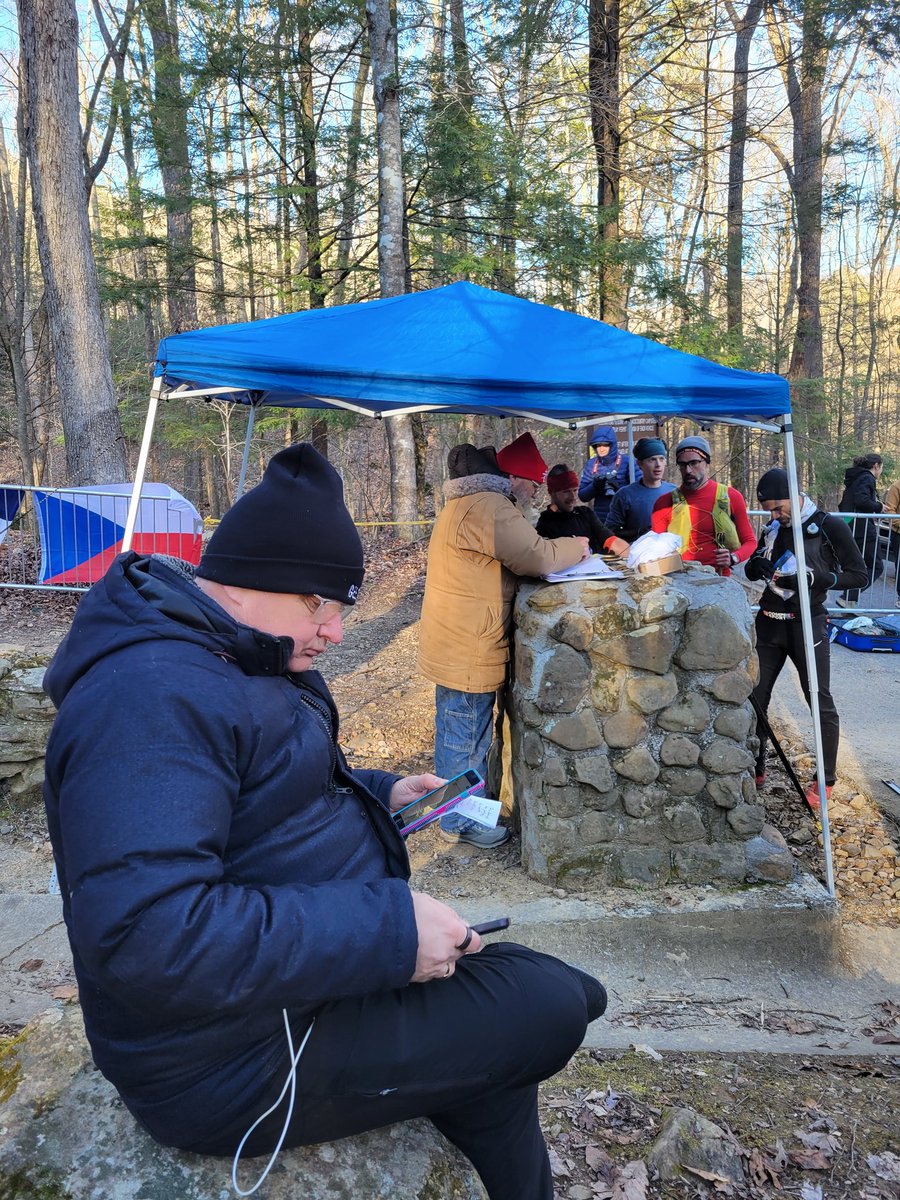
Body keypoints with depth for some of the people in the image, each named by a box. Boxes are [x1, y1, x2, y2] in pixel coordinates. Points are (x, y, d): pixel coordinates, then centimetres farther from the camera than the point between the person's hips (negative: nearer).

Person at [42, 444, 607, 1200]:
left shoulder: (234, 665, 8)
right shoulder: (152, 696, -27)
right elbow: (148, 932, -36)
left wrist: (377, 796, 6)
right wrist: (388, 930, -32)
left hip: (304, 985, 10)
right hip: (245, 1062, -10)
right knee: (550, 1008, -6)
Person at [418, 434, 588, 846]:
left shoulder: (468, 502, 15)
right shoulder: (488, 506, -21)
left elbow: (514, 555, 19)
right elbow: (537, 556, -25)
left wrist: (561, 550, 7)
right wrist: (576, 547, -6)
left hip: (456, 646, 11)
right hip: (468, 653, -11)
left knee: (461, 735, 22)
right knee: (465, 739, 4)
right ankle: (460, 822, 19)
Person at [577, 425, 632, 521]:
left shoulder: (626, 461, -2)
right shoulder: (590, 465, 8)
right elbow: (582, 496, 7)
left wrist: (619, 487, -22)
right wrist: (594, 485, -11)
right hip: (601, 518, 3)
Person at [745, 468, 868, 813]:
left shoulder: (829, 526, -8)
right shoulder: (772, 528, 9)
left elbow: (858, 574, -8)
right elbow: (751, 571, 17)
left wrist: (812, 578, -20)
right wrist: (757, 564, -7)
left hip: (806, 625, -6)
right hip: (769, 624, 6)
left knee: (821, 703, 0)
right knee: (755, 697, 8)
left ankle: (826, 781, 13)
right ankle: (756, 770, 22)